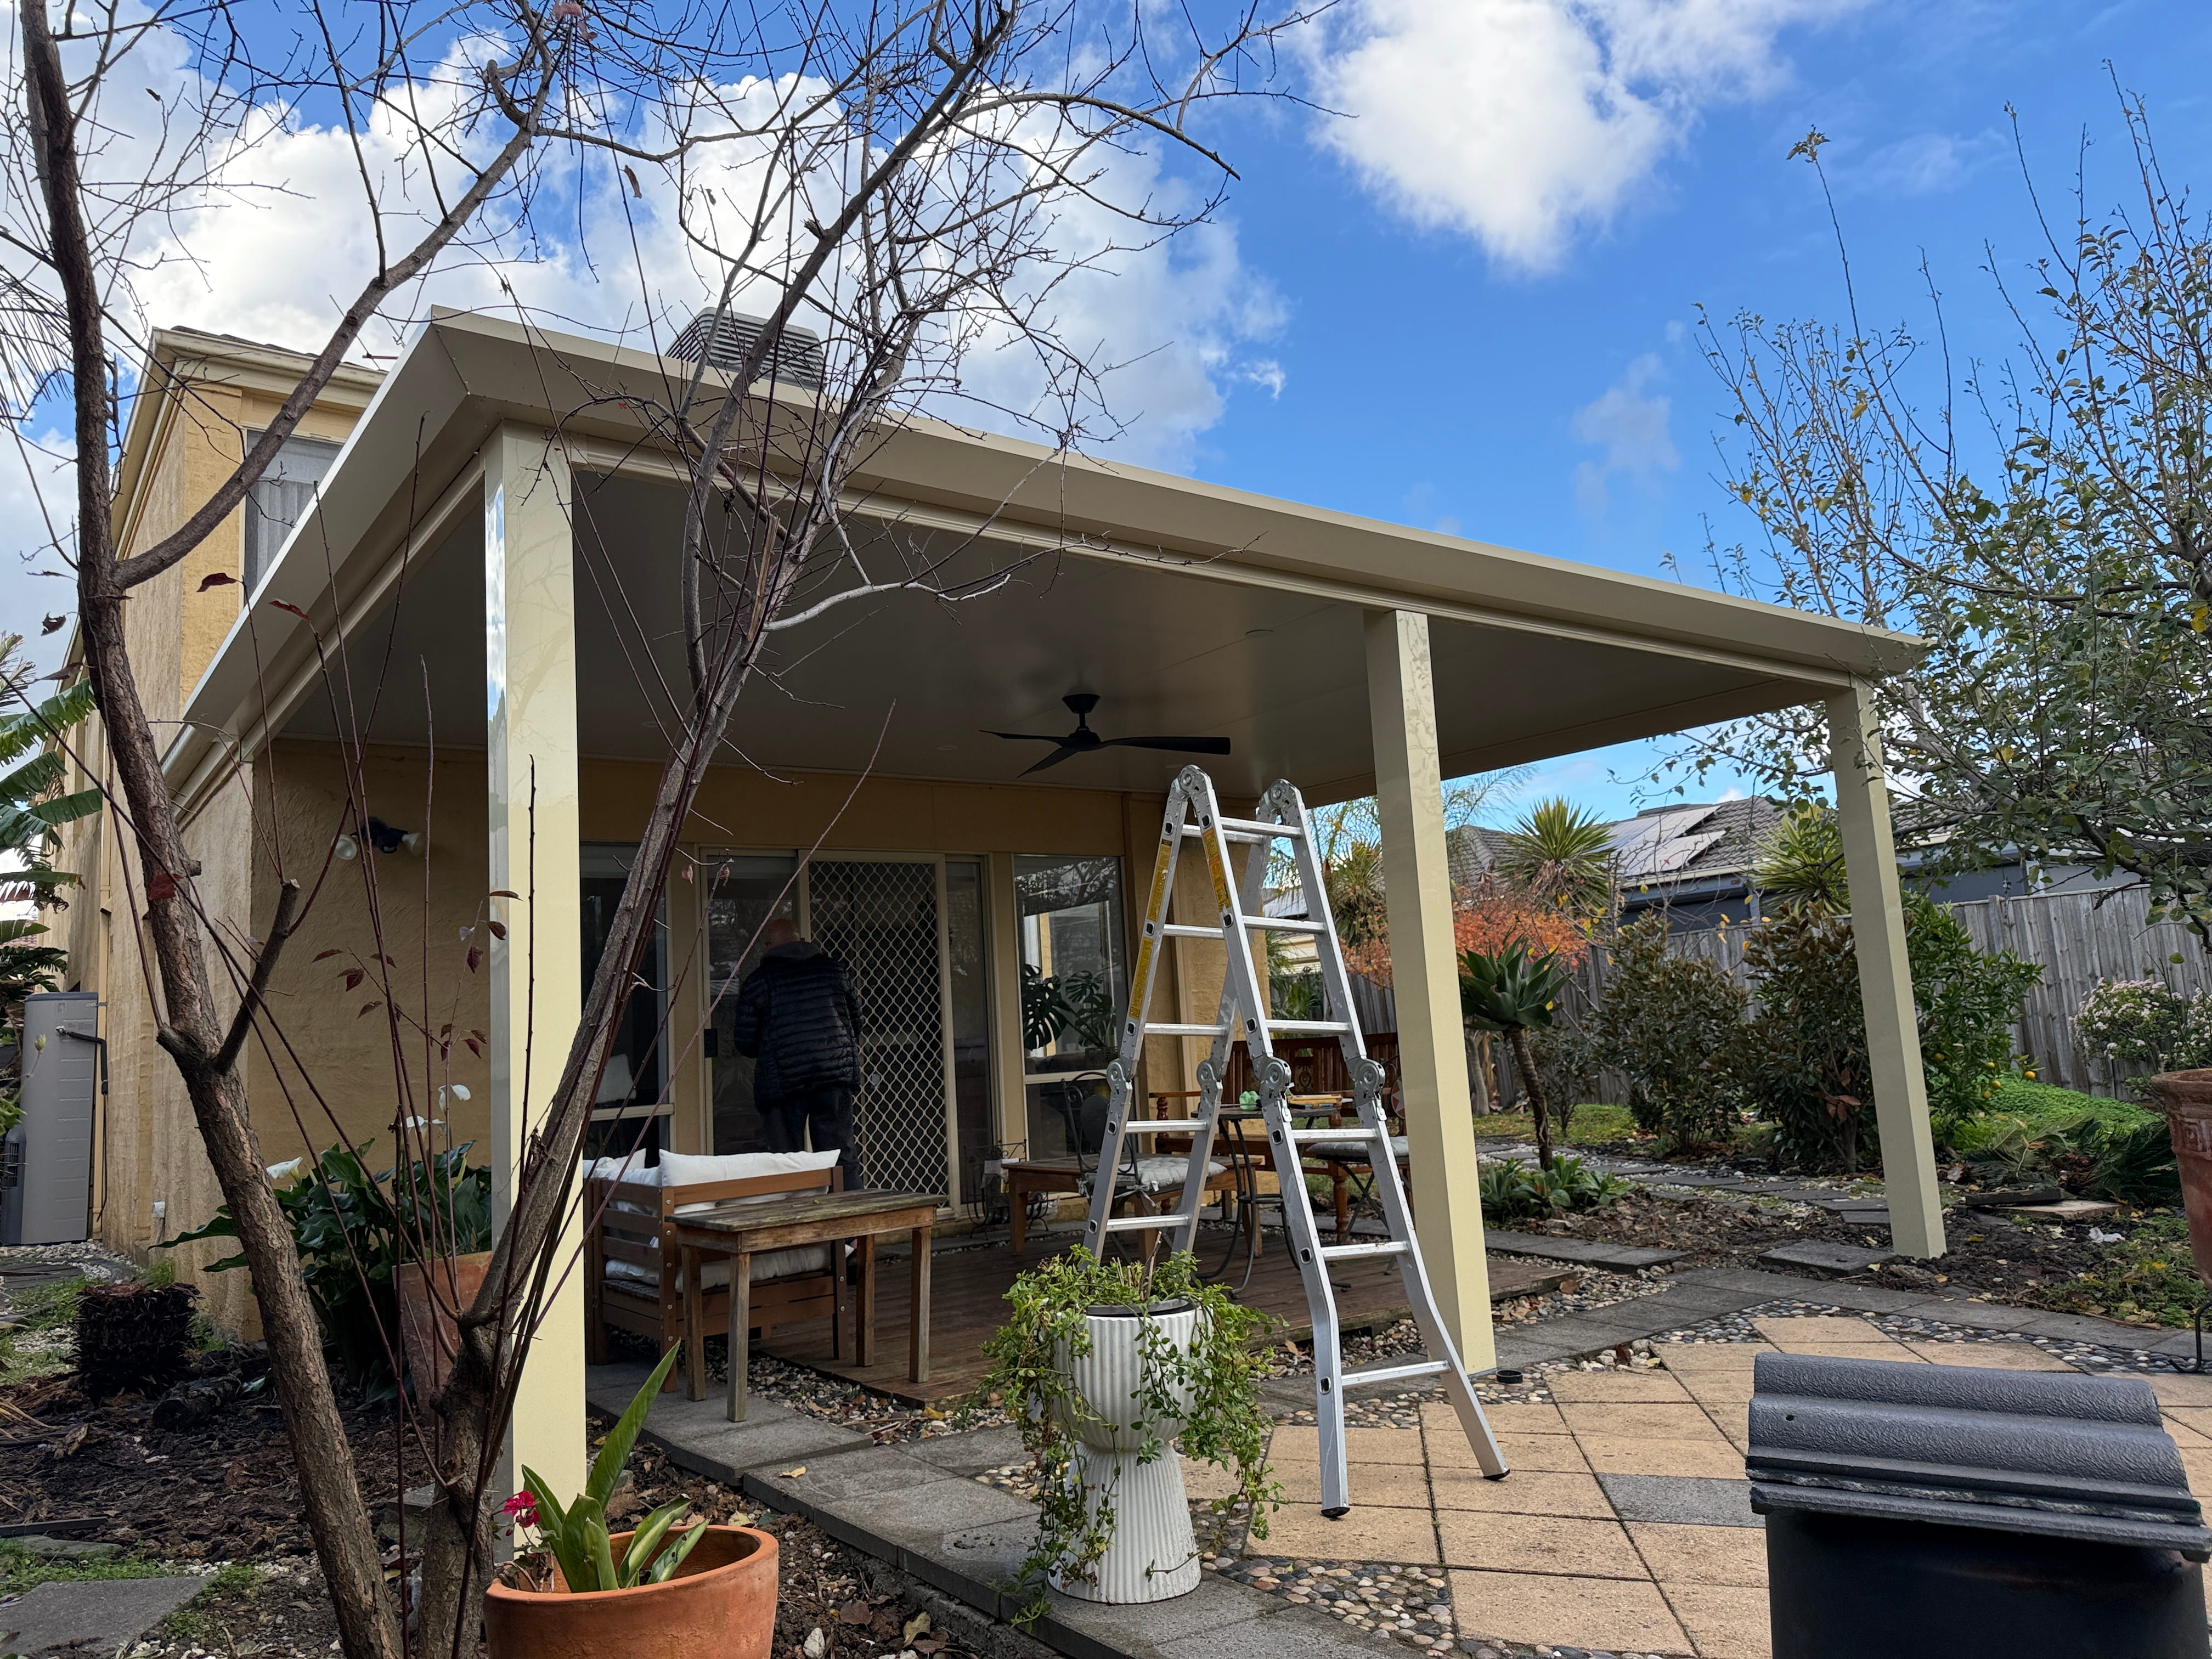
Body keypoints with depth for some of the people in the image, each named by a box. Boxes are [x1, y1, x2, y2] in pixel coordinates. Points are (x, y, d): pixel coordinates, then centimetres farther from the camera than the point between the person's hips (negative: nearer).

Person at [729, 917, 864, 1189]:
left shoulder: (756, 982, 0)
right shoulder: (835, 969, 8)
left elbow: (746, 1045, 2)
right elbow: (855, 1021, 15)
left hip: (783, 1081, -2)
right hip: (836, 1074, 2)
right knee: (843, 1155, 6)